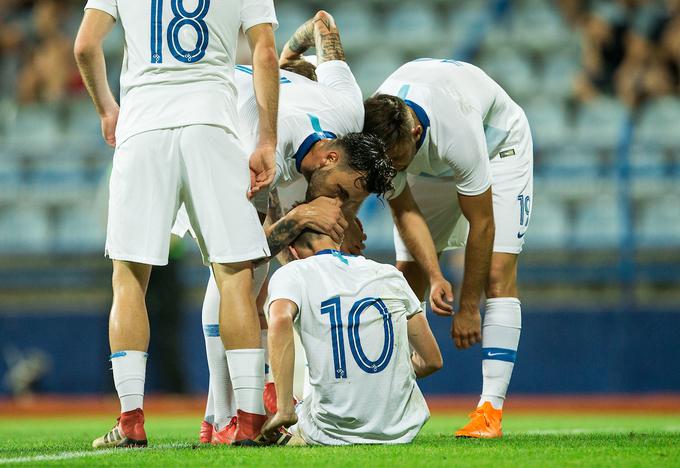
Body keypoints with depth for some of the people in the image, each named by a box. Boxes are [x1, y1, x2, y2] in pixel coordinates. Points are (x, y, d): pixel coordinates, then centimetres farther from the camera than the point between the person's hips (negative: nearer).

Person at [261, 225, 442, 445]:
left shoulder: (291, 274, -2)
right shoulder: (388, 273, 9)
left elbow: (281, 321, -27)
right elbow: (433, 360, 11)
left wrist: (285, 410, -25)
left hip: (333, 433, -3)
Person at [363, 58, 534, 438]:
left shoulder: (457, 131, -44)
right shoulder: (378, 135, -31)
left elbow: (482, 224, -31)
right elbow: (403, 212, -15)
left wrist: (468, 308, -24)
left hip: (498, 146, -4)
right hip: (429, 167, 4)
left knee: (498, 273, -19)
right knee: (407, 276, -7)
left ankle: (491, 410, -22)